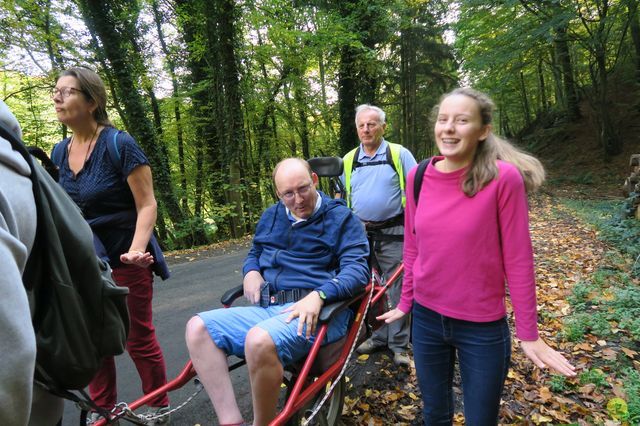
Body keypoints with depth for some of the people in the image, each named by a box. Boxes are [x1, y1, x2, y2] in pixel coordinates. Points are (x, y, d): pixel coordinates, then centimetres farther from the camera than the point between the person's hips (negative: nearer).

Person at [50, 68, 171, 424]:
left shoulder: (118, 143, -14)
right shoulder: (60, 151, 6)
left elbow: (147, 205, -16)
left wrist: (136, 249, -29)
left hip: (124, 256, -6)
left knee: (138, 339, 4)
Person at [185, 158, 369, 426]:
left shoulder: (341, 218, 1)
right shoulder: (271, 216, 18)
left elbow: (357, 270, -9)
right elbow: (254, 253, 31)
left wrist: (319, 295, -26)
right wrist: (251, 272, 6)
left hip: (317, 310, -6)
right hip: (268, 309, 7)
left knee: (260, 341, -35)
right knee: (198, 327, -10)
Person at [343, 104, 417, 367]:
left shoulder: (399, 154, -2)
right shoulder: (349, 160, 9)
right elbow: (341, 197, 15)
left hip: (393, 234, -4)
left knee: (396, 289, 2)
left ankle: (399, 344, 16)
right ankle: (378, 336, 29)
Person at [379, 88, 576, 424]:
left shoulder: (504, 177, -17)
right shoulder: (418, 177, -5)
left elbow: (518, 260, -11)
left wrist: (528, 334, -6)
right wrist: (405, 303, 11)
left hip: (482, 327, -3)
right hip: (426, 319, 4)